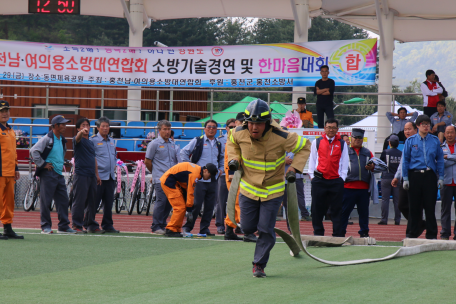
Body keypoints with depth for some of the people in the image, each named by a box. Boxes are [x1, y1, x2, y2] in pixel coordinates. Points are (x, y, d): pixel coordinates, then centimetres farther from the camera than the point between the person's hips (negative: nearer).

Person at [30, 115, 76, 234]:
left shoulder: (62, 140, 15)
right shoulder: (47, 139, -10)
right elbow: (33, 151, -17)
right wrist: (43, 164, -14)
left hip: (59, 174, 8)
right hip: (48, 174, -8)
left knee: (63, 200, 6)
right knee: (46, 201, -5)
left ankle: (63, 226, 11)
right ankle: (45, 226, 0)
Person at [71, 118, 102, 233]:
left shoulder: (91, 142, 21)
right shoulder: (79, 140, -2)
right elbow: (78, 138, -27)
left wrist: (97, 174, 18)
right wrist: (82, 132, -49)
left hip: (92, 176, 7)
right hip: (81, 175, -7)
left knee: (93, 202, 10)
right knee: (79, 201, -7)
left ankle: (91, 225, 17)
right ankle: (77, 225, -3)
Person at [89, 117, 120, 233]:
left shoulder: (111, 140, 17)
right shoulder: (93, 140, -5)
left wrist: (114, 166, 14)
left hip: (110, 176, 7)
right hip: (98, 176, -7)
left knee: (108, 202, 9)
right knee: (94, 201, -4)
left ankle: (107, 225, 15)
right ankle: (90, 224, 3)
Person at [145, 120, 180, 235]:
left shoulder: (172, 144, 16)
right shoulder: (154, 144, -2)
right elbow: (147, 161, 0)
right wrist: (156, 172, 8)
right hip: (160, 179, -6)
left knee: (169, 203, 5)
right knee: (161, 202, -10)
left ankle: (162, 225, 15)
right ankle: (156, 227, -5)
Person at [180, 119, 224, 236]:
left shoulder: (218, 144, 17)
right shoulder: (197, 141, 1)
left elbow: (222, 158, 34)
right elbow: (183, 152, 2)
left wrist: (221, 169, 18)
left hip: (213, 180, 5)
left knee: (210, 206, 4)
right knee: (196, 205, -8)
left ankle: (204, 228, 12)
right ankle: (187, 227, 1)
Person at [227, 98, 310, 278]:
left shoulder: (280, 137, -22)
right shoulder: (239, 134, -13)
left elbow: (304, 146, -4)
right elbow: (232, 144, 14)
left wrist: (295, 168, -13)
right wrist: (234, 159, -3)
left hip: (273, 191, -2)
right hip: (248, 188, 3)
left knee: (266, 230, -6)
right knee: (247, 228, 4)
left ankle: (259, 264, 10)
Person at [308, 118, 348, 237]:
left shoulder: (342, 144, 10)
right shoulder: (317, 142, 9)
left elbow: (344, 162, 10)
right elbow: (312, 160, 11)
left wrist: (342, 177, 1)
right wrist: (312, 176, 3)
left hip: (336, 181, 0)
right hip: (319, 181, 0)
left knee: (337, 209, 0)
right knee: (317, 209, 2)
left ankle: (337, 235, 4)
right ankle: (318, 234, 9)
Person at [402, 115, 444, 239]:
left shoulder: (435, 140, 8)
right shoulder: (410, 141, 4)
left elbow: (439, 159, 10)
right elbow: (405, 160, 5)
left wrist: (440, 177, 3)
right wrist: (405, 179, -1)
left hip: (430, 176, 0)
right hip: (415, 175, 0)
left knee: (430, 206, 0)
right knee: (414, 207, 3)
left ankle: (431, 234, 4)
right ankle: (413, 234, 9)